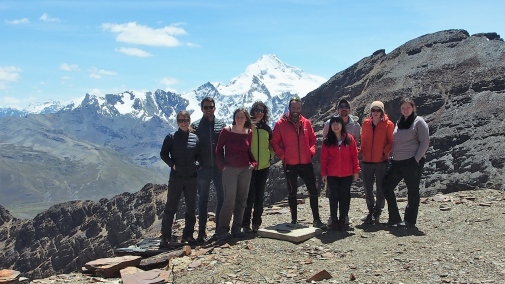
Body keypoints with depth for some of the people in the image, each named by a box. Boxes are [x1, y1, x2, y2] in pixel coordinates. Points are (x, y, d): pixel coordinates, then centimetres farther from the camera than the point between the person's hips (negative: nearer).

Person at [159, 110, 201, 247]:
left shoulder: (195, 138, 6)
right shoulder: (171, 137, -1)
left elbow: (199, 155, 12)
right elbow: (163, 154, 2)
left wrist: (197, 164, -6)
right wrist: (172, 164, -10)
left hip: (192, 177, 3)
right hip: (176, 177, -3)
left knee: (191, 207, 10)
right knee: (170, 207, -1)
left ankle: (188, 234, 22)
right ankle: (165, 236, 6)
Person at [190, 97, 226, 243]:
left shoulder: (221, 124, 7)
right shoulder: (195, 126, 2)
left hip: (219, 167, 2)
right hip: (203, 168, -2)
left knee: (222, 197, 7)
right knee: (203, 199, 6)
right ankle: (202, 231, 13)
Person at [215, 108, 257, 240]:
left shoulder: (249, 133, 7)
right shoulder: (226, 131, -3)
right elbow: (218, 150, 1)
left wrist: (253, 163, 1)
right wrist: (222, 166, -8)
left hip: (245, 170, 4)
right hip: (230, 169, -4)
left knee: (241, 200, 8)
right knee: (229, 200, -11)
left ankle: (237, 229, 18)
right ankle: (222, 230, 1)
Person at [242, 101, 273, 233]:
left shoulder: (267, 128, 12)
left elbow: (271, 144, 21)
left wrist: (270, 155, 8)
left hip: (263, 166, 4)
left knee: (260, 196, 10)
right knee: (250, 196, -6)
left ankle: (256, 223, 20)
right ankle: (245, 224, 6)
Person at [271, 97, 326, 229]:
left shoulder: (306, 123, 6)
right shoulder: (281, 124, -4)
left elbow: (312, 139, 13)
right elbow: (274, 142, -2)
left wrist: (311, 151, -2)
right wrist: (283, 155, -10)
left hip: (306, 163, 3)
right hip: (290, 165, -2)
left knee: (313, 191, 4)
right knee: (292, 192, 10)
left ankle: (316, 219, 14)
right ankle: (294, 219, 21)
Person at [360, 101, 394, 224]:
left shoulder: (388, 124, -4)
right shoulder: (366, 123, 6)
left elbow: (391, 142, -3)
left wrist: (385, 152, -14)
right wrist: (363, 152, 4)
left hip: (381, 161, -3)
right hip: (367, 161, 3)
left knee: (380, 189, 5)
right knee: (367, 189, 10)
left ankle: (377, 213, 17)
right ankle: (371, 211, 26)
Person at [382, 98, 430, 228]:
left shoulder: (419, 122, -4)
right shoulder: (399, 122, 15)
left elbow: (425, 142, -9)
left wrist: (416, 159, -14)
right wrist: (392, 155, 12)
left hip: (412, 162, -7)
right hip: (396, 162, 8)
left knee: (412, 191, 1)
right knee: (386, 186, 7)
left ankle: (410, 221, 12)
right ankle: (394, 217, 17)